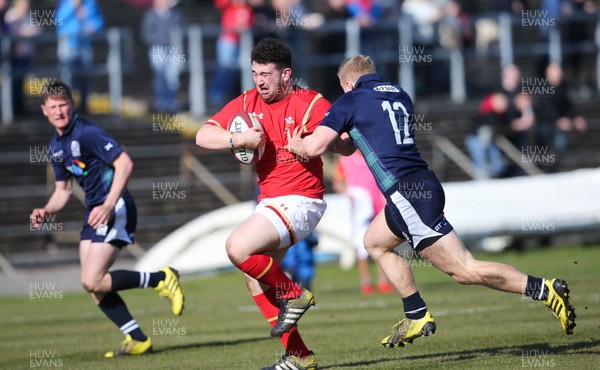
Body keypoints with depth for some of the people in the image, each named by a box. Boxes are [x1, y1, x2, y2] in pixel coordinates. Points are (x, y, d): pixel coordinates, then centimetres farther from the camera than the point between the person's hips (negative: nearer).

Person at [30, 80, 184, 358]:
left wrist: (109, 205, -28)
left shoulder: (87, 133, -14)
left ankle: (162, 279, -5)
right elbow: (63, 189, 23)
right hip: (94, 212, 9)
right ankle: (138, 340, 8)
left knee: (93, 281, -18)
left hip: (115, 210, -9)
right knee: (94, 286, 2)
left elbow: (124, 163, -22)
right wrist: (46, 212, 3)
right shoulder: (55, 146, 14)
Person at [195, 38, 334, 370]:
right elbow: (203, 136, 2)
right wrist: (239, 139, -15)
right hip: (270, 202, 8)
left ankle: (294, 295, -2)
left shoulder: (310, 103, -10)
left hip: (300, 201, -8)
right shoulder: (248, 103, 6)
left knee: (237, 247, -23)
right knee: (256, 281, 6)